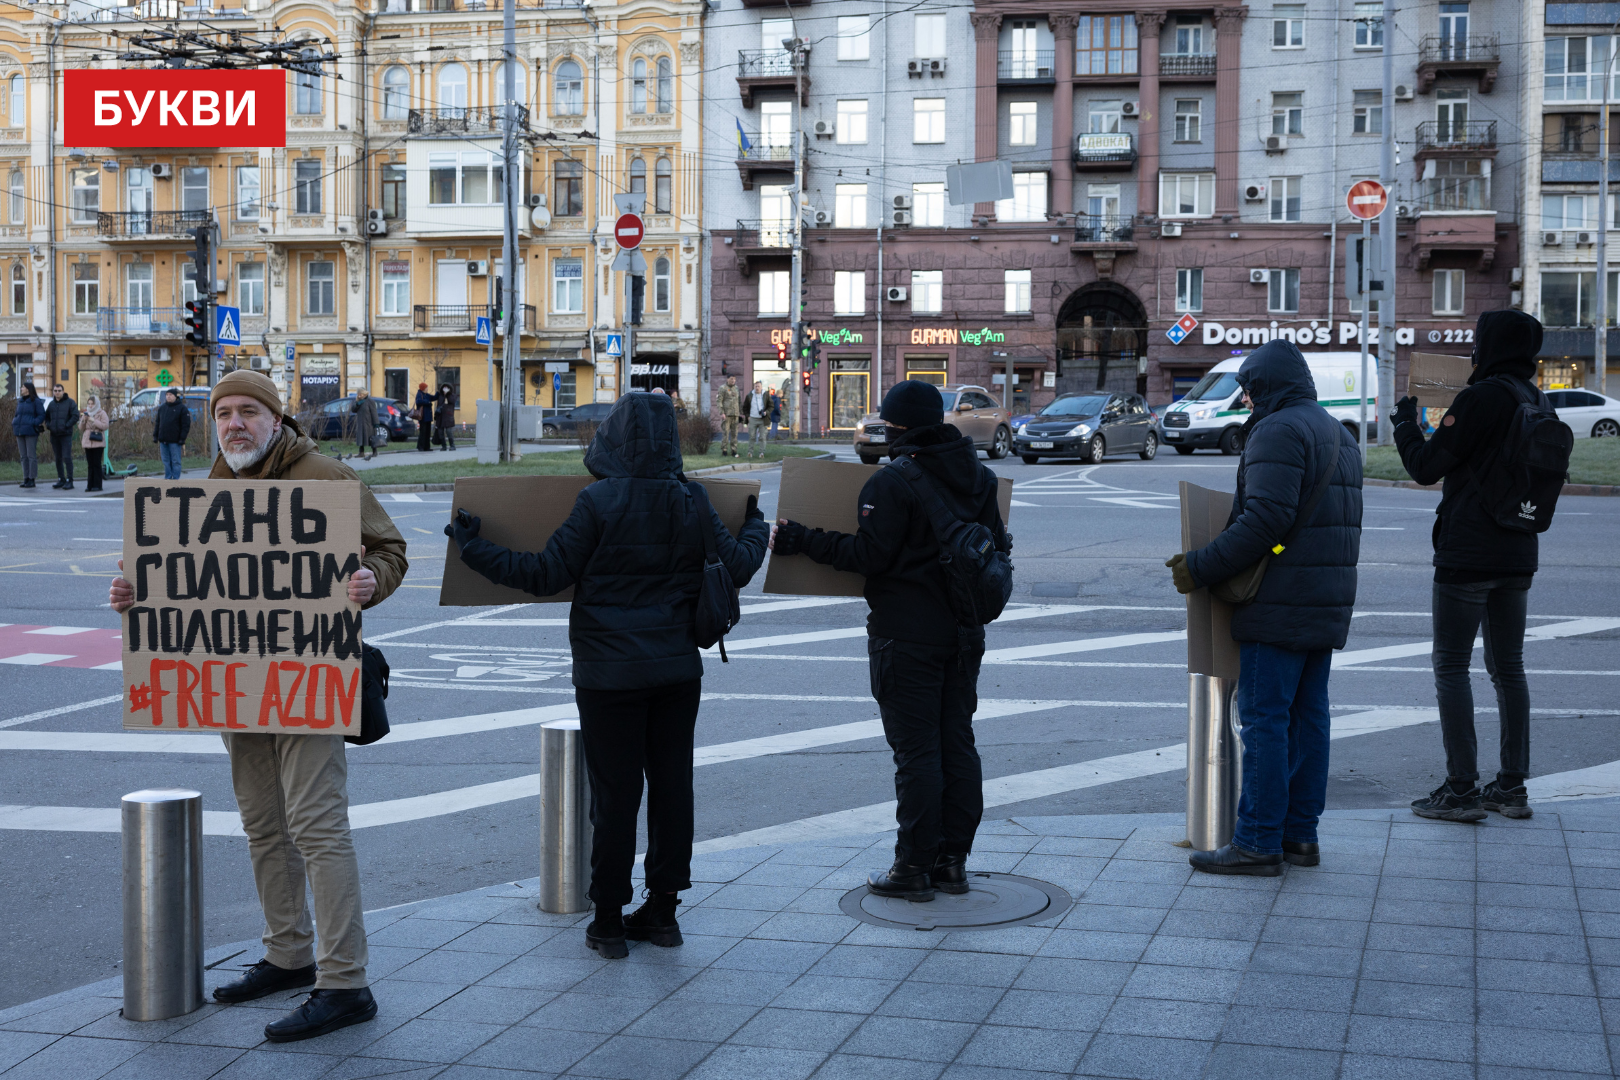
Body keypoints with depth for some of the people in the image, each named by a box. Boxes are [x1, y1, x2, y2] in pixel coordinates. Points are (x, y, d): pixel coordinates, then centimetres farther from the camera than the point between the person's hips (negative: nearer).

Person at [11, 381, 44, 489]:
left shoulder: (36, 402, -4)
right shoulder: (20, 401, 17)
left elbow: (41, 415, -7)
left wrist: (33, 423, -18)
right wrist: (14, 422, 7)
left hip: (30, 432, -7)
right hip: (20, 432, 7)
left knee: (31, 455, -5)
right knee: (24, 456, 8)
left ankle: (32, 479, -3)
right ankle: (26, 479, 11)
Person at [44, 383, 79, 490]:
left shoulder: (70, 402, -2)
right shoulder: (52, 404, 12)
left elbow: (75, 416, -8)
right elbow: (46, 416, 22)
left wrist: (66, 426, -14)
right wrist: (48, 426, 4)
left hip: (66, 435, -5)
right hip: (54, 435, 5)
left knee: (67, 458, -10)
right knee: (58, 459, 8)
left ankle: (69, 481, -9)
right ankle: (61, 480, 15)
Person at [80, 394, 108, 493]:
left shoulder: (102, 413, -1)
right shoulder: (86, 413, 15)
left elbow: (105, 425, -12)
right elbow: (81, 427, 12)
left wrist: (93, 420, -17)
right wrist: (83, 419, -6)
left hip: (98, 442, -5)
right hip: (87, 442, 5)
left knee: (96, 464, -7)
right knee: (90, 464, 4)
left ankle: (97, 485, -4)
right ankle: (90, 485, 6)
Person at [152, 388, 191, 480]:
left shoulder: (182, 408, -1)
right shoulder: (161, 408, 14)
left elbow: (186, 425, -5)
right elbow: (157, 423, 18)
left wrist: (182, 439, -12)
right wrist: (155, 436, 8)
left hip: (175, 441, -5)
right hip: (163, 441, 5)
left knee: (175, 461, -2)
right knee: (166, 461, 7)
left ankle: (175, 478, 1)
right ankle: (168, 477, 11)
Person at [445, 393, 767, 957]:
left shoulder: (599, 502, -13)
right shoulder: (693, 502, 0)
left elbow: (546, 574, -12)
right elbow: (738, 567, 9)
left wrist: (473, 546, -3)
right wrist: (756, 526, 30)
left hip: (609, 673, -4)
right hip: (678, 669, 4)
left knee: (614, 793, 1)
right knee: (672, 784, 11)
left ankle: (608, 920, 8)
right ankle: (662, 910, 20)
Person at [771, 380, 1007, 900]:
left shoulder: (892, 483, -15)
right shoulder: (980, 477, 7)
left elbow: (870, 554, -17)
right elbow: (995, 548, 13)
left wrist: (799, 540, -10)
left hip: (907, 637, -7)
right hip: (965, 632, 7)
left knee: (916, 749, -2)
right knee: (957, 743, 12)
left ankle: (915, 865, 3)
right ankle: (953, 860, 19)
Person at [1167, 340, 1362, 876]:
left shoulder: (1278, 431, -13)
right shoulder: (1338, 434, 19)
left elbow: (1265, 520, -24)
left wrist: (1200, 566, -18)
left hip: (1279, 609, -10)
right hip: (1328, 607, 10)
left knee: (1264, 719, -6)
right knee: (1308, 717, 12)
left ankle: (1258, 842, -5)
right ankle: (1300, 835, 17)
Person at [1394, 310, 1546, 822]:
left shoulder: (1482, 397, -16)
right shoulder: (1538, 403, 10)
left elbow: (1425, 467, -14)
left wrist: (1404, 420, 3)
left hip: (1466, 554, -8)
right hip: (1518, 554, 8)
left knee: (1450, 666, -1)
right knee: (1508, 667, 13)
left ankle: (1461, 790, -2)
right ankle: (1512, 787, 16)